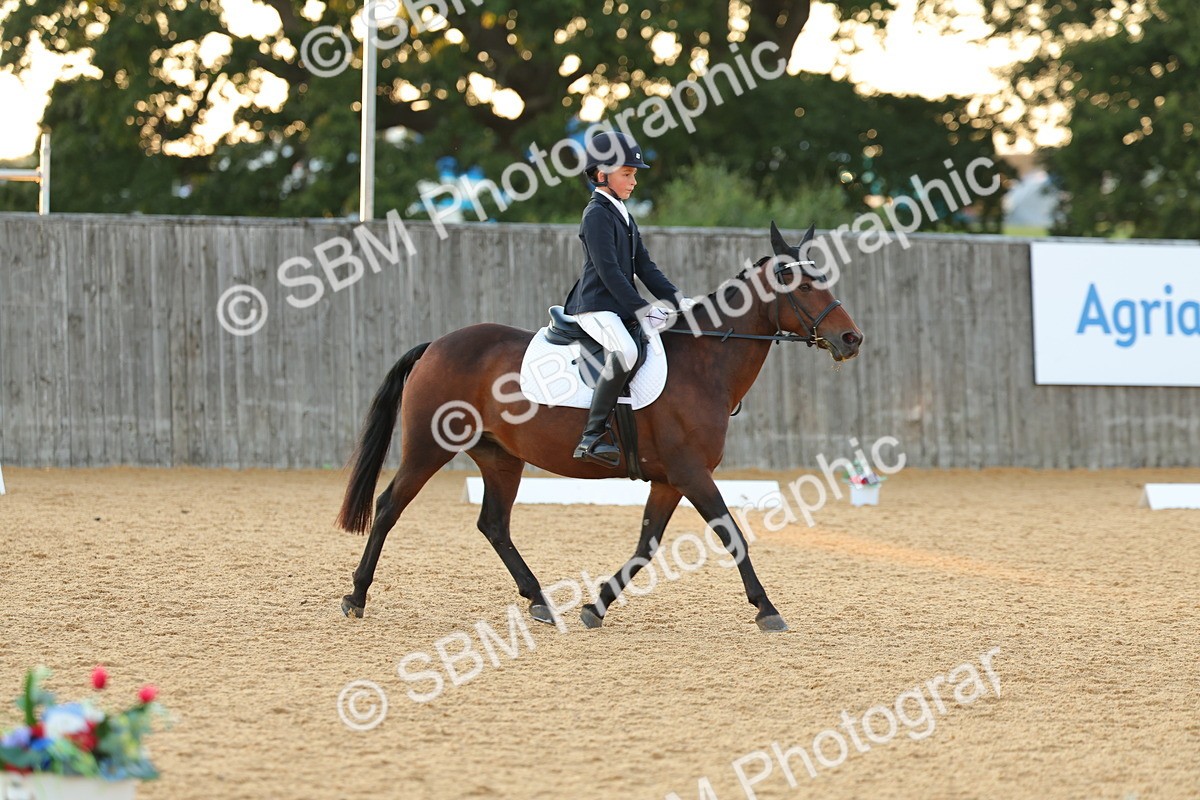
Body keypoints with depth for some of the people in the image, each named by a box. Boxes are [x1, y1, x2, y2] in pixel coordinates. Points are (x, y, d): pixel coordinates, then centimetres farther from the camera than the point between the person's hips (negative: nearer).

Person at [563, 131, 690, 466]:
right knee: (625, 351, -34)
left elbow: (643, 266, 18)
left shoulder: (624, 215, 20)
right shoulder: (597, 214, -10)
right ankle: (591, 437, -35)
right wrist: (641, 309, -21)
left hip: (622, 308, 10)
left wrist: (675, 297, 6)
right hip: (596, 306, -10)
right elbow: (608, 271, -18)